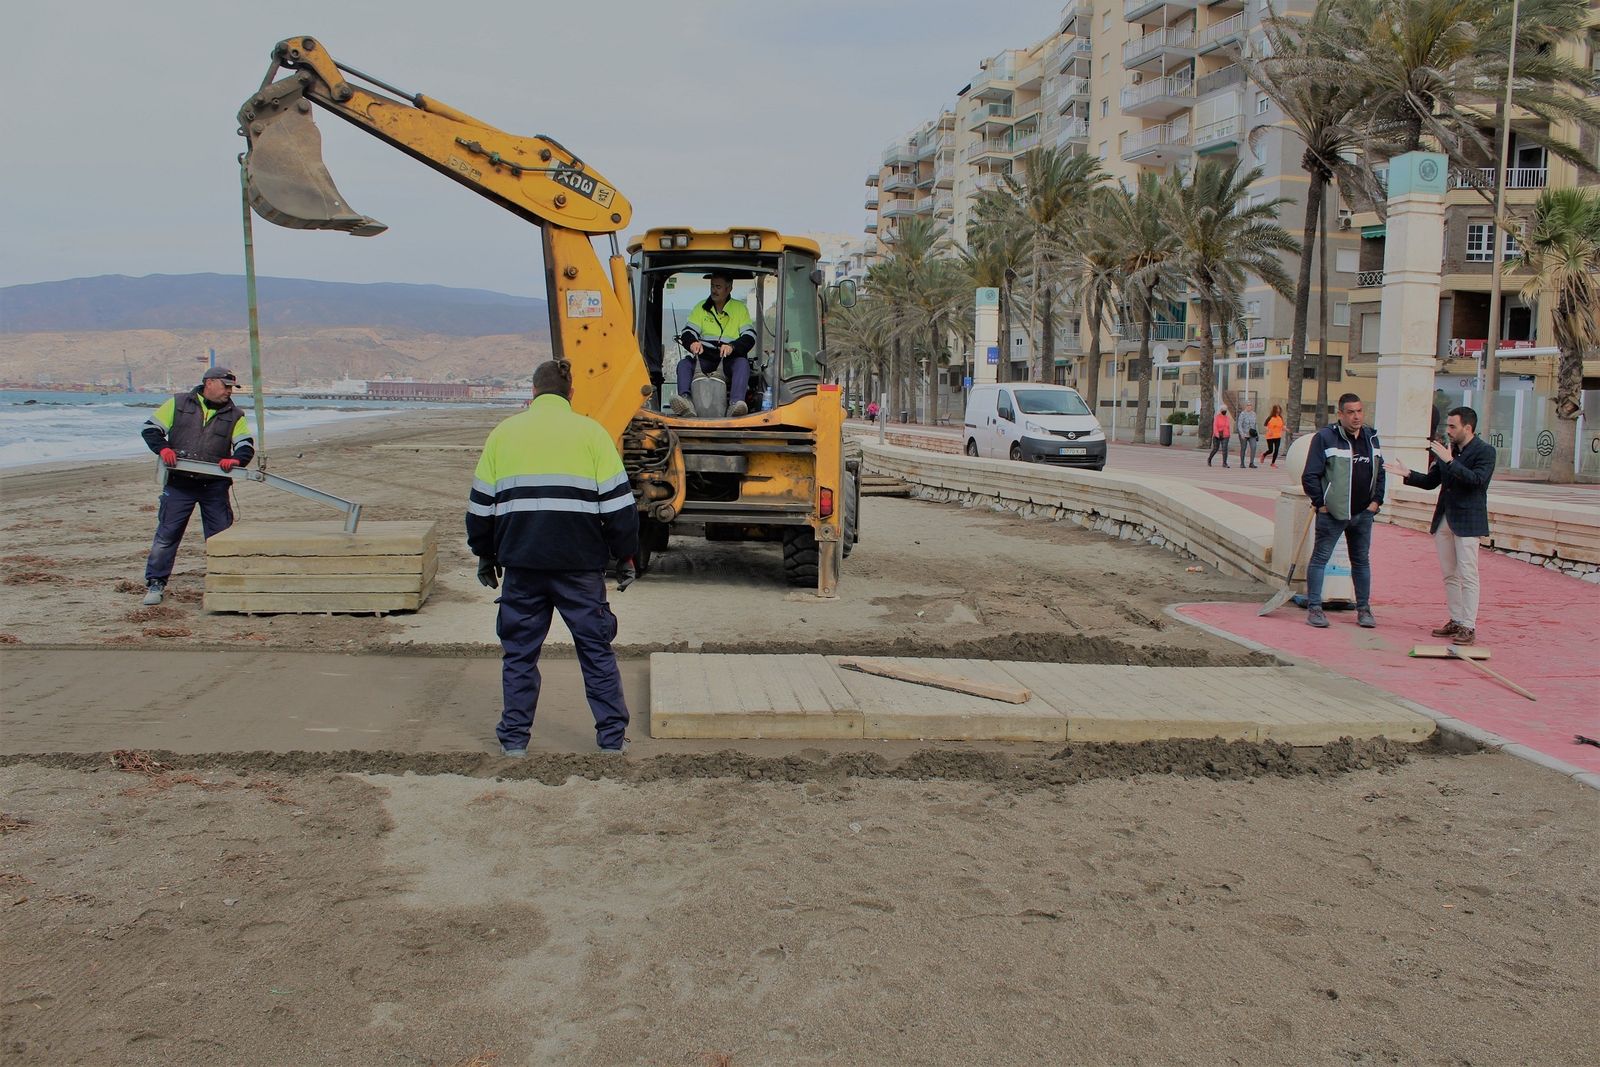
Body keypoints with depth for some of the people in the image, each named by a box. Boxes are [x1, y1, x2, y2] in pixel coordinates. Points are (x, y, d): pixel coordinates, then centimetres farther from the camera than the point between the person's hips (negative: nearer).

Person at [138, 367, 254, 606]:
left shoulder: (234, 416, 8)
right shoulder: (178, 404, 5)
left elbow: (246, 445, -2)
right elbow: (150, 429, 4)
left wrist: (236, 460, -24)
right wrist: (163, 449, -15)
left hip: (215, 485, 2)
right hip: (179, 483, -1)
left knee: (221, 536, 5)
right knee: (167, 534, 1)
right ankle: (155, 584, 10)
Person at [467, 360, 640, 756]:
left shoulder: (503, 433, 9)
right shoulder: (590, 432, 2)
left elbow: (481, 503, 12)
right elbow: (617, 501, -1)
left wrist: (485, 556, 23)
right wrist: (626, 556, 7)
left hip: (521, 563, 2)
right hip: (580, 562, -1)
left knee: (519, 652, 13)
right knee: (596, 648, 9)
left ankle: (514, 738, 16)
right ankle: (612, 736, 11)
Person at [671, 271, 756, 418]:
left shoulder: (740, 308, 7)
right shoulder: (701, 308, 13)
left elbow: (750, 337, -3)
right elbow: (687, 333, 5)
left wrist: (732, 346, -25)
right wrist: (692, 342, -21)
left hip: (731, 359, -2)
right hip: (705, 359, 2)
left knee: (742, 363, -35)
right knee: (684, 363, -25)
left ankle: (735, 403, -56)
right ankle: (685, 400, -50)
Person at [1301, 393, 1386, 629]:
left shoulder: (1371, 438, 10)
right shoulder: (1325, 437, -9)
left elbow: (1380, 473, 19)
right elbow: (1310, 476, -10)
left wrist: (1376, 501, 8)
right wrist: (1320, 503, -12)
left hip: (1363, 513, 6)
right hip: (1333, 513, -5)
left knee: (1361, 561, 12)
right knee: (1320, 558, -2)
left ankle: (1363, 609, 21)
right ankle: (1314, 608, 4)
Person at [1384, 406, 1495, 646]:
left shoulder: (1484, 451, -7)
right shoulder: (1446, 450, 12)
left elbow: (1477, 479, -22)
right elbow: (1430, 482, 15)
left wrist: (1450, 461, -26)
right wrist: (1407, 474, 1)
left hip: (1467, 521, -7)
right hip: (1443, 520, 7)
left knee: (1467, 576, -6)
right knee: (1449, 575, 11)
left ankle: (1468, 627, -4)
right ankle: (1456, 621, 19)